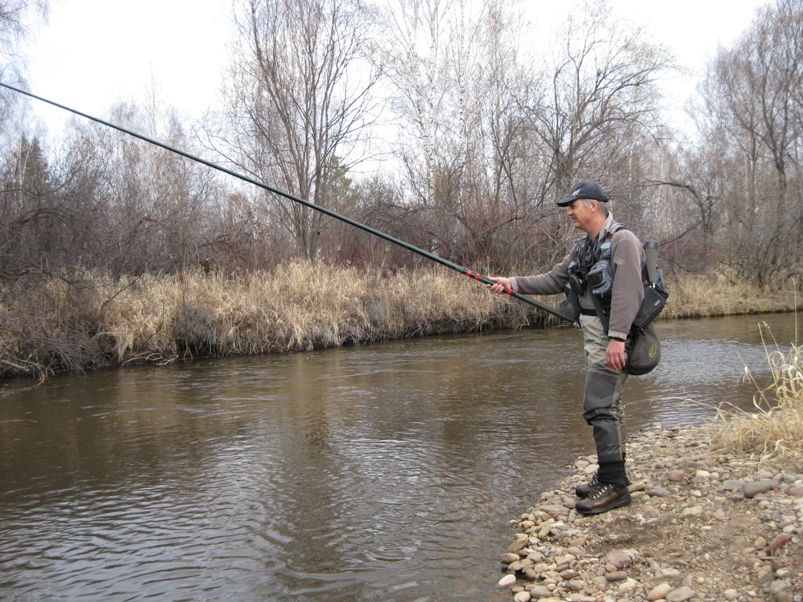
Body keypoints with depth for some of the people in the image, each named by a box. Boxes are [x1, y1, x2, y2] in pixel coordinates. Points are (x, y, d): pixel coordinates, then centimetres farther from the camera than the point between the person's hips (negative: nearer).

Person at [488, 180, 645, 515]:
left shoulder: (622, 241, -12)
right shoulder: (584, 248, 17)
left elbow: (628, 292, -21)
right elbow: (554, 280, 17)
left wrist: (617, 338, -27)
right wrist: (513, 283, 7)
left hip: (612, 338, -9)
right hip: (595, 337, 10)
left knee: (600, 406, -12)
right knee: (608, 405, 14)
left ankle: (614, 484, -6)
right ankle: (612, 477, 24)